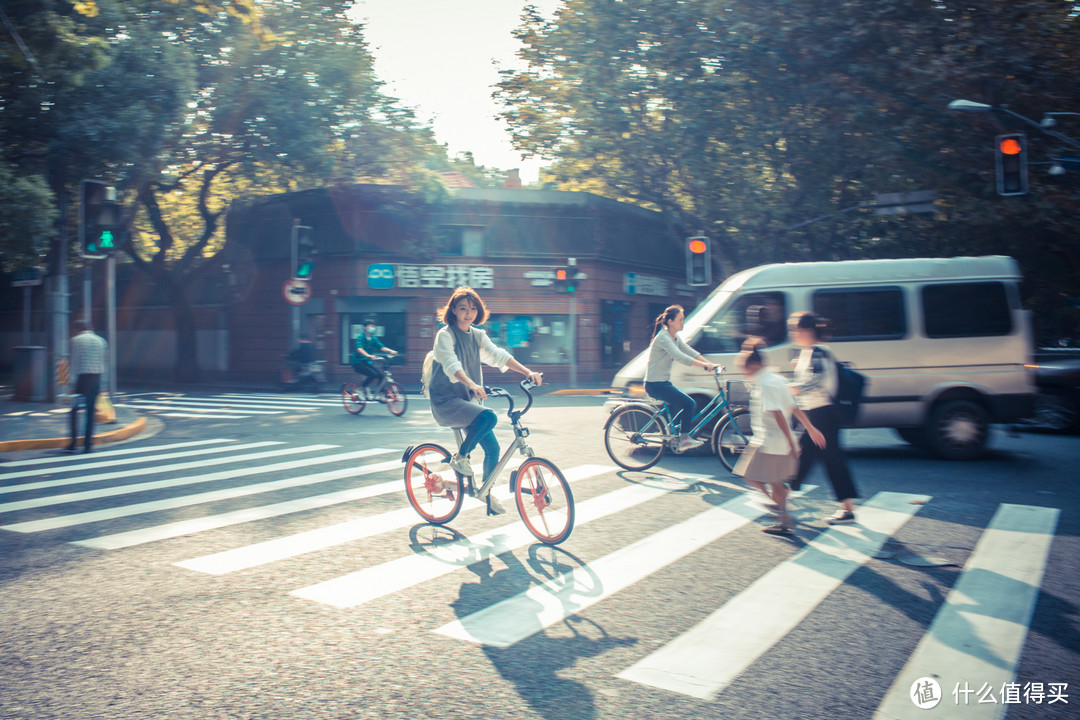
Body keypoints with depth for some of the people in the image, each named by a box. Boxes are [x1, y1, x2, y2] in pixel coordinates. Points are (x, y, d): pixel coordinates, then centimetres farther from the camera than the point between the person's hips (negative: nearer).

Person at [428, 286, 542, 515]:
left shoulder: (478, 335, 10)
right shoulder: (445, 335, -10)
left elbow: (499, 356, 0)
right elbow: (451, 365, -26)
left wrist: (528, 372, -15)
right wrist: (473, 385, -43)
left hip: (468, 400, 7)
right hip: (446, 401, -7)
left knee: (493, 448, 2)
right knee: (489, 417, -31)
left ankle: (487, 493, 25)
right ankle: (460, 457, -10)